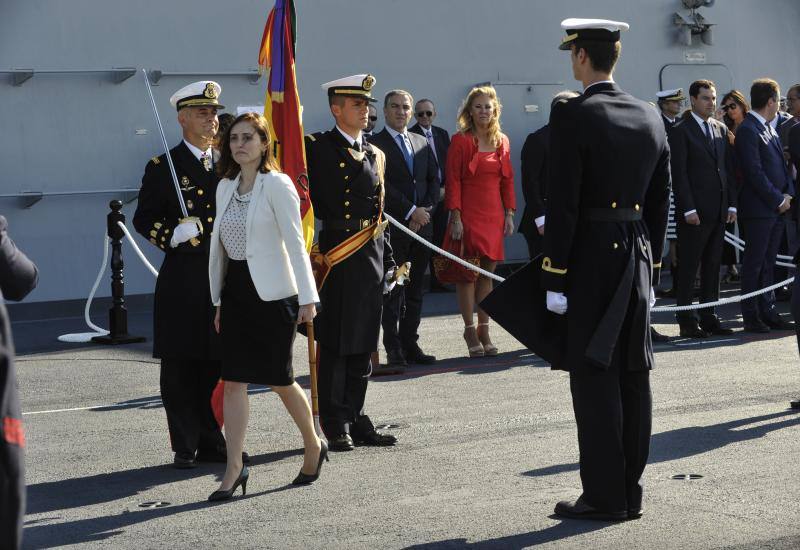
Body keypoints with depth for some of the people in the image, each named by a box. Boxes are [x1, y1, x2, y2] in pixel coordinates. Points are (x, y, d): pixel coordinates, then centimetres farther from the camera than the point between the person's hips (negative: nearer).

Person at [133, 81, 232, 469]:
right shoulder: (163, 167, 0)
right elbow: (144, 219, -2)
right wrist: (173, 235, -20)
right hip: (183, 279, -4)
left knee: (216, 365, 8)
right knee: (181, 367, 1)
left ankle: (211, 443, 18)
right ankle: (185, 447, 8)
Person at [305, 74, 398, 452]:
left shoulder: (375, 155, 17)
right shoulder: (315, 148, -2)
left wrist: (388, 261, 16)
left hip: (370, 259, 6)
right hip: (334, 256, -6)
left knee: (363, 345, 9)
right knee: (334, 345, -2)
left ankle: (355, 419, 16)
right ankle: (335, 425, 4)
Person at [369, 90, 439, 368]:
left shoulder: (423, 143, 17)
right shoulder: (375, 144, -3)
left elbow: (434, 180, 14)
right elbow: (382, 185, -11)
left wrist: (425, 211, -2)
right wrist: (411, 211, -13)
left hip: (421, 224, 6)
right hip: (392, 228, -6)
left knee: (416, 291, 8)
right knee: (392, 291, -4)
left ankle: (410, 344, 13)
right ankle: (394, 349, 0)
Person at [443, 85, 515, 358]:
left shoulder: (501, 141, 12)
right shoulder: (460, 141, -3)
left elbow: (507, 180, 14)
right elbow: (453, 181, -6)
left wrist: (509, 214, 7)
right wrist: (455, 217, -13)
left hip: (494, 215, 4)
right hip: (468, 214, -4)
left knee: (488, 273, 5)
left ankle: (484, 331, 11)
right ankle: (470, 331, 5)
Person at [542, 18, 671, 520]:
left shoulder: (572, 117, -11)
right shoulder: (651, 117, 9)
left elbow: (563, 204, -14)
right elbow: (661, 203, 12)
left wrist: (554, 279, -11)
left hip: (590, 260, -6)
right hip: (638, 256, 7)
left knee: (595, 377, -2)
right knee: (633, 375, 9)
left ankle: (605, 495, 0)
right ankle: (631, 493, 15)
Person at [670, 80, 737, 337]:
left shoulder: (721, 129, 14)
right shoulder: (681, 131, -5)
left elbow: (729, 168, 15)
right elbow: (679, 173, -10)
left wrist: (732, 204, 7)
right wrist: (688, 209, -15)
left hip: (719, 210, 6)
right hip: (695, 212, -6)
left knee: (712, 267, 10)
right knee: (688, 268, -1)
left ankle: (708, 318, 15)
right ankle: (686, 320, 3)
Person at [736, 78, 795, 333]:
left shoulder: (770, 129, 16)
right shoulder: (748, 130, -13)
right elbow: (754, 172, -18)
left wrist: (787, 193, 4)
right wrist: (778, 199, -13)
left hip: (776, 207, 9)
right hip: (758, 208, -9)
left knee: (768, 263, 12)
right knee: (754, 264, -2)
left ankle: (767, 312, 18)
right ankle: (751, 316, 3)